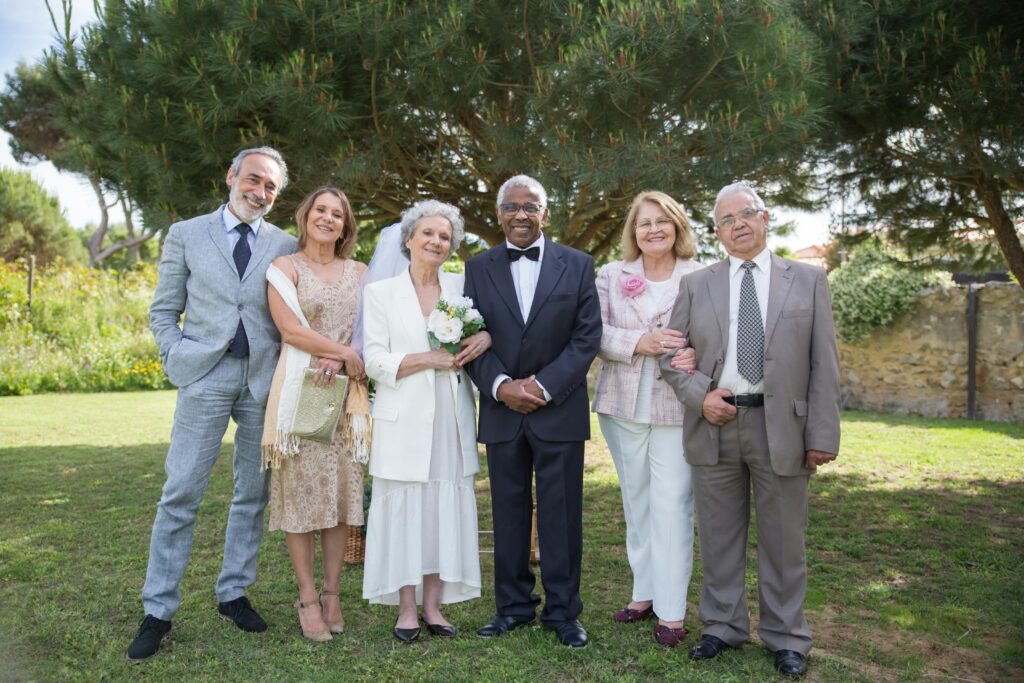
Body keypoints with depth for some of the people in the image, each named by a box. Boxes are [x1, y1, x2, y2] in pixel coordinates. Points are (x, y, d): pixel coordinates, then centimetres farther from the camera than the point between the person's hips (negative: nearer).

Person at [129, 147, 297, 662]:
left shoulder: (285, 246, 10)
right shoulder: (186, 234, 8)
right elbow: (163, 310, 8)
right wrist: (177, 359, -4)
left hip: (264, 379, 2)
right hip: (206, 375, -2)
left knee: (253, 494, 8)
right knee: (181, 494, -3)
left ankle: (233, 594, 23)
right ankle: (158, 610, 8)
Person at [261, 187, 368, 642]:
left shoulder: (359, 273, 13)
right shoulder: (285, 267, 2)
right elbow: (290, 330, -9)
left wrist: (338, 358, -12)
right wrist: (347, 353, -10)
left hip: (346, 391, 4)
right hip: (299, 389, -3)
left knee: (342, 488, 5)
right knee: (301, 488, 0)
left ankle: (331, 593, 17)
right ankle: (307, 597, 10)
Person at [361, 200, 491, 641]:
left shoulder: (462, 288, 10)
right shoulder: (381, 292, 4)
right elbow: (375, 362, -2)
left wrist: (487, 336, -8)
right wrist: (429, 359, -13)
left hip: (452, 420, 3)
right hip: (405, 421, -2)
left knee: (447, 508, 4)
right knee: (405, 508, 0)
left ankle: (433, 606, 16)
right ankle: (406, 610, 12)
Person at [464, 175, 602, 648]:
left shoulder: (577, 265, 3)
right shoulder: (478, 268, 7)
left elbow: (588, 336, -3)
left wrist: (543, 385, -12)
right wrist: (501, 386, -12)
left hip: (560, 409, -1)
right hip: (501, 410, 2)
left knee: (561, 514, 4)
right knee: (508, 512, 10)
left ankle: (562, 610, 18)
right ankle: (513, 605, 23)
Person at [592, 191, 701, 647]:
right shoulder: (611, 276, 8)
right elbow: (596, 334, -2)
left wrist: (694, 355, -25)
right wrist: (639, 342, -18)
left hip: (677, 407, -3)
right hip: (623, 405, 3)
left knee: (672, 504, -5)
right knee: (636, 501, 13)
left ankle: (671, 610, 6)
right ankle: (645, 593, 26)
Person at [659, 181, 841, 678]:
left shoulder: (809, 281, 5)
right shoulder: (696, 285, 8)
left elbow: (823, 364, 1)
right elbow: (670, 355, 8)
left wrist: (823, 434, -5)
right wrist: (700, 395, -10)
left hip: (781, 426, -1)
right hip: (714, 426, 2)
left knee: (783, 540, 9)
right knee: (718, 537, 11)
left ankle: (786, 637, 25)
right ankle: (723, 627, 28)